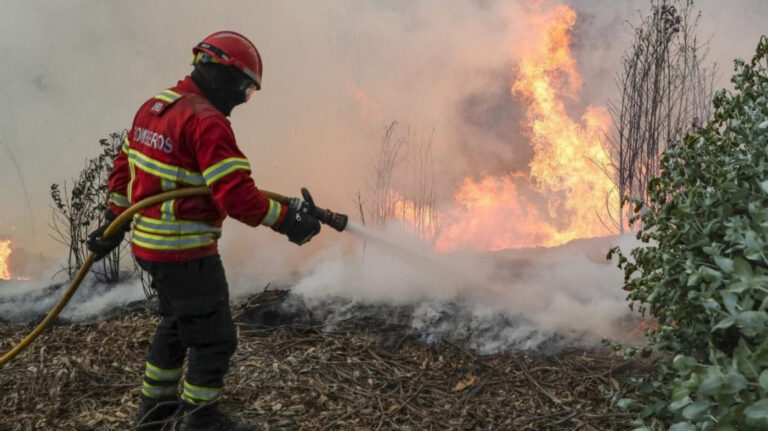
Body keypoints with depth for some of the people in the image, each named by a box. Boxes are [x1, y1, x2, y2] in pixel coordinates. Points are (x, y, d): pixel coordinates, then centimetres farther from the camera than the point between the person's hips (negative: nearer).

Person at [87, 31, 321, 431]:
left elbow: (124, 168, 17)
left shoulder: (154, 105, 9)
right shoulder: (206, 121, -21)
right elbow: (236, 194, -27)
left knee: (178, 322, 27)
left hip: (148, 243, 10)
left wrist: (115, 222, 24)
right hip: (185, 252, -10)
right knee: (214, 337, 6)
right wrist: (288, 221, -18)